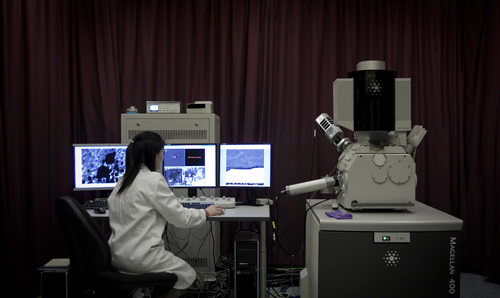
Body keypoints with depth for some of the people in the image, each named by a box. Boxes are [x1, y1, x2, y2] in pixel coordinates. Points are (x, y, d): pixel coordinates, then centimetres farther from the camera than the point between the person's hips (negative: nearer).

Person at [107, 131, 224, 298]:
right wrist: (206, 213, 4)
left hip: (117, 254, 9)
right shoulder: (153, 179, -16)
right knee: (187, 275, 15)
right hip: (139, 257, -8)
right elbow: (180, 218, -12)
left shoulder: (124, 180, 9)